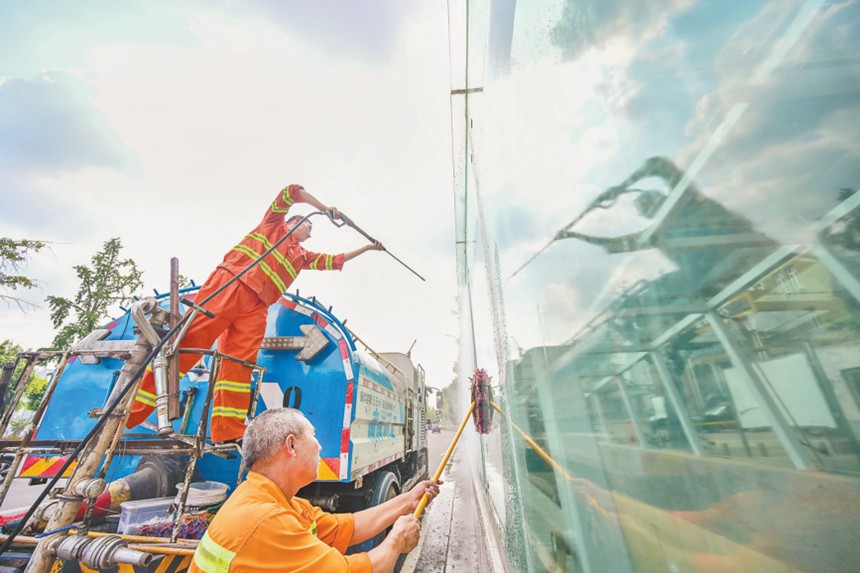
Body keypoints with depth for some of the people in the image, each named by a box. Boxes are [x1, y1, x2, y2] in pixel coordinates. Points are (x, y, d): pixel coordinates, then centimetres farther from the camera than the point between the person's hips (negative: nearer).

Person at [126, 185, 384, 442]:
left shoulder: (302, 255, 34)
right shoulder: (274, 224, 23)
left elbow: (334, 261, 36)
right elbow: (292, 192, 11)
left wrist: (367, 248, 39)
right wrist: (326, 208, 10)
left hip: (256, 307, 5)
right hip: (229, 285, -4)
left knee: (240, 365, -7)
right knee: (188, 340, -14)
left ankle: (229, 436, -12)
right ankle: (130, 411, -8)